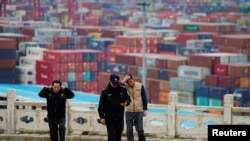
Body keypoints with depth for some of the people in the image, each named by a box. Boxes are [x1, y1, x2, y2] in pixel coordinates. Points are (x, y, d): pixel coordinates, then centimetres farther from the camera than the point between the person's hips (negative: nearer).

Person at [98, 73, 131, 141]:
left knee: (118, 134, 12)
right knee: (111, 135, -5)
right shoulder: (105, 91, -10)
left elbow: (128, 99, 10)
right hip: (109, 117, -3)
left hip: (120, 116, 3)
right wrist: (102, 117, -7)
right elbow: (101, 105, -5)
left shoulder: (123, 89, -3)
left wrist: (126, 102, -15)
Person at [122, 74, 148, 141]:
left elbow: (144, 98, 4)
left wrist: (145, 110, 2)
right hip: (129, 112, 1)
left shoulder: (140, 86, -2)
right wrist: (123, 81, -24)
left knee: (140, 130, -4)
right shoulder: (125, 86, -3)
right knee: (129, 131, 0)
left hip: (139, 112, -1)